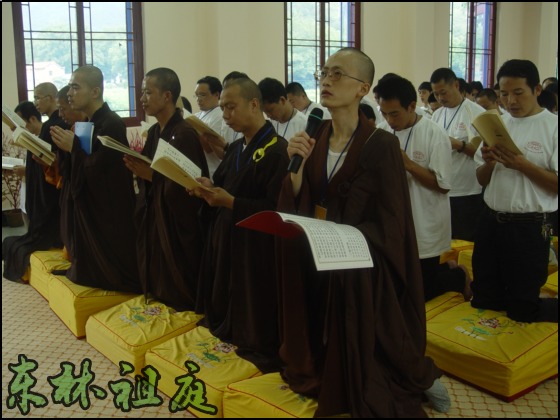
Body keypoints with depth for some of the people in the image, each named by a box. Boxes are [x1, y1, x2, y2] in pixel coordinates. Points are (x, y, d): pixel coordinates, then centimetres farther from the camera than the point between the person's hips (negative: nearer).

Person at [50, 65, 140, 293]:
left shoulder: (112, 124, -20)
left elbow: (99, 169, -22)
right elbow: (79, 170, 14)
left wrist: (73, 148, -15)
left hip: (109, 211, -9)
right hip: (89, 207, 9)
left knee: (111, 269, 4)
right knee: (95, 268, 19)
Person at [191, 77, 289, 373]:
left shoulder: (277, 150, -15)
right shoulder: (235, 149, 12)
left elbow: (275, 208, -21)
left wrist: (230, 202, -25)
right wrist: (209, 191, -6)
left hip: (256, 250, -8)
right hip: (224, 241, 8)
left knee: (253, 323, 4)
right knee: (225, 308, 18)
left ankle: (257, 351, 22)